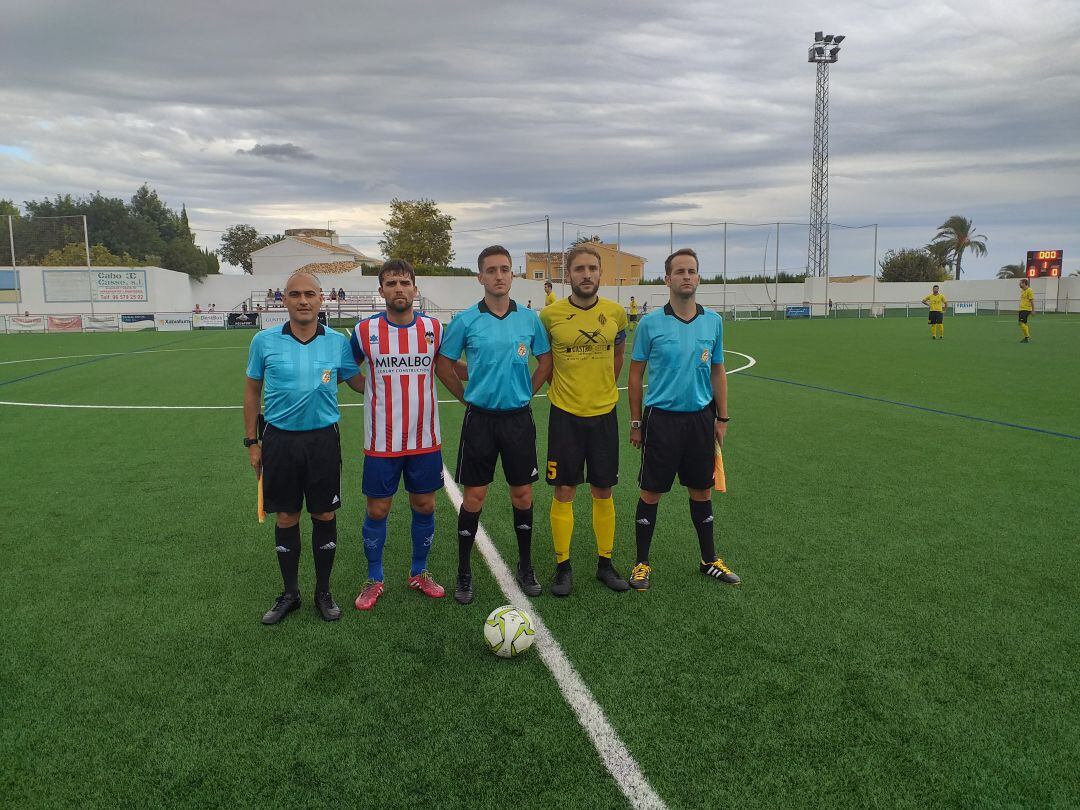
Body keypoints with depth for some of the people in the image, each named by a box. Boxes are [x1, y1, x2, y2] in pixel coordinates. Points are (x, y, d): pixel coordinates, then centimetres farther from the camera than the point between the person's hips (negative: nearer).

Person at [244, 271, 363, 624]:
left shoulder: (337, 342, -1)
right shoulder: (264, 341, -1)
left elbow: (361, 382, 11)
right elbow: (252, 390, 8)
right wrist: (251, 441, 7)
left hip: (323, 439, 0)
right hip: (279, 440, 0)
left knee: (325, 516, 7)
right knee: (286, 518, 9)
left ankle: (323, 591, 26)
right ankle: (289, 593, 27)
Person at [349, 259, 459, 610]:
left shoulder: (433, 327, 0)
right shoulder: (365, 330, -5)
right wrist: (376, 391, 2)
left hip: (425, 440, 2)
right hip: (381, 443, -2)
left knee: (424, 506, 11)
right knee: (377, 510, 6)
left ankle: (419, 573, 30)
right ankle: (374, 579, 25)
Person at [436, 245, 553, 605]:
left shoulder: (529, 319, 2)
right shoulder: (465, 321, -4)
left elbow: (545, 362, 13)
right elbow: (444, 366, 5)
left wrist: (526, 393, 7)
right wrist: (469, 397, 3)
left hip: (519, 418, 2)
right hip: (480, 419, -1)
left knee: (522, 495, 8)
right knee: (474, 497, 3)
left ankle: (525, 566, 26)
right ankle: (464, 572, 17)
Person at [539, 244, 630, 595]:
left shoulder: (615, 313, -1)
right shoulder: (550, 315, -7)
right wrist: (562, 386, 8)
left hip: (604, 413, 2)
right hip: (565, 415, -2)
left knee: (603, 493, 10)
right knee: (564, 492, 4)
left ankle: (605, 563, 25)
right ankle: (563, 566, 18)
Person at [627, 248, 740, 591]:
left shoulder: (713, 321, 4)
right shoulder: (650, 323, -5)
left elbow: (718, 371, 12)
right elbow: (636, 374, 1)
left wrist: (722, 418, 9)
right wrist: (636, 422, 1)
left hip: (700, 418, 3)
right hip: (661, 418, -3)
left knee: (702, 491, 13)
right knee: (651, 493, 4)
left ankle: (709, 560, 29)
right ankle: (642, 563, 18)